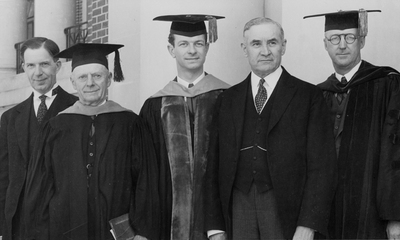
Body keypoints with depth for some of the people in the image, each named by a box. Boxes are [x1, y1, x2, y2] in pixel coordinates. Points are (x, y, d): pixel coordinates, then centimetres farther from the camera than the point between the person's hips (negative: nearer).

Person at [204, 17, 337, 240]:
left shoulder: (309, 96, 0)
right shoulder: (227, 99, 9)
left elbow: (322, 165, -5)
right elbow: (214, 166, 8)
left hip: (286, 209, -2)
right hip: (239, 208, 3)